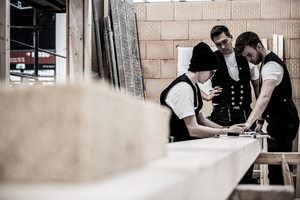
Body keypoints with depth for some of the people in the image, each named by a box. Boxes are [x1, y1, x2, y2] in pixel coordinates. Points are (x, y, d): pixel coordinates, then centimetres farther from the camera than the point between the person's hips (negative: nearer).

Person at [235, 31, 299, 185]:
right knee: (276, 168, 9)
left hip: (282, 123, -10)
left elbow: (265, 97, -31)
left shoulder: (271, 65, -17)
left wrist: (248, 123, -38)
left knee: (276, 169, -12)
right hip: (278, 122, 10)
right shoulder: (267, 63, 17)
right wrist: (261, 120, 20)